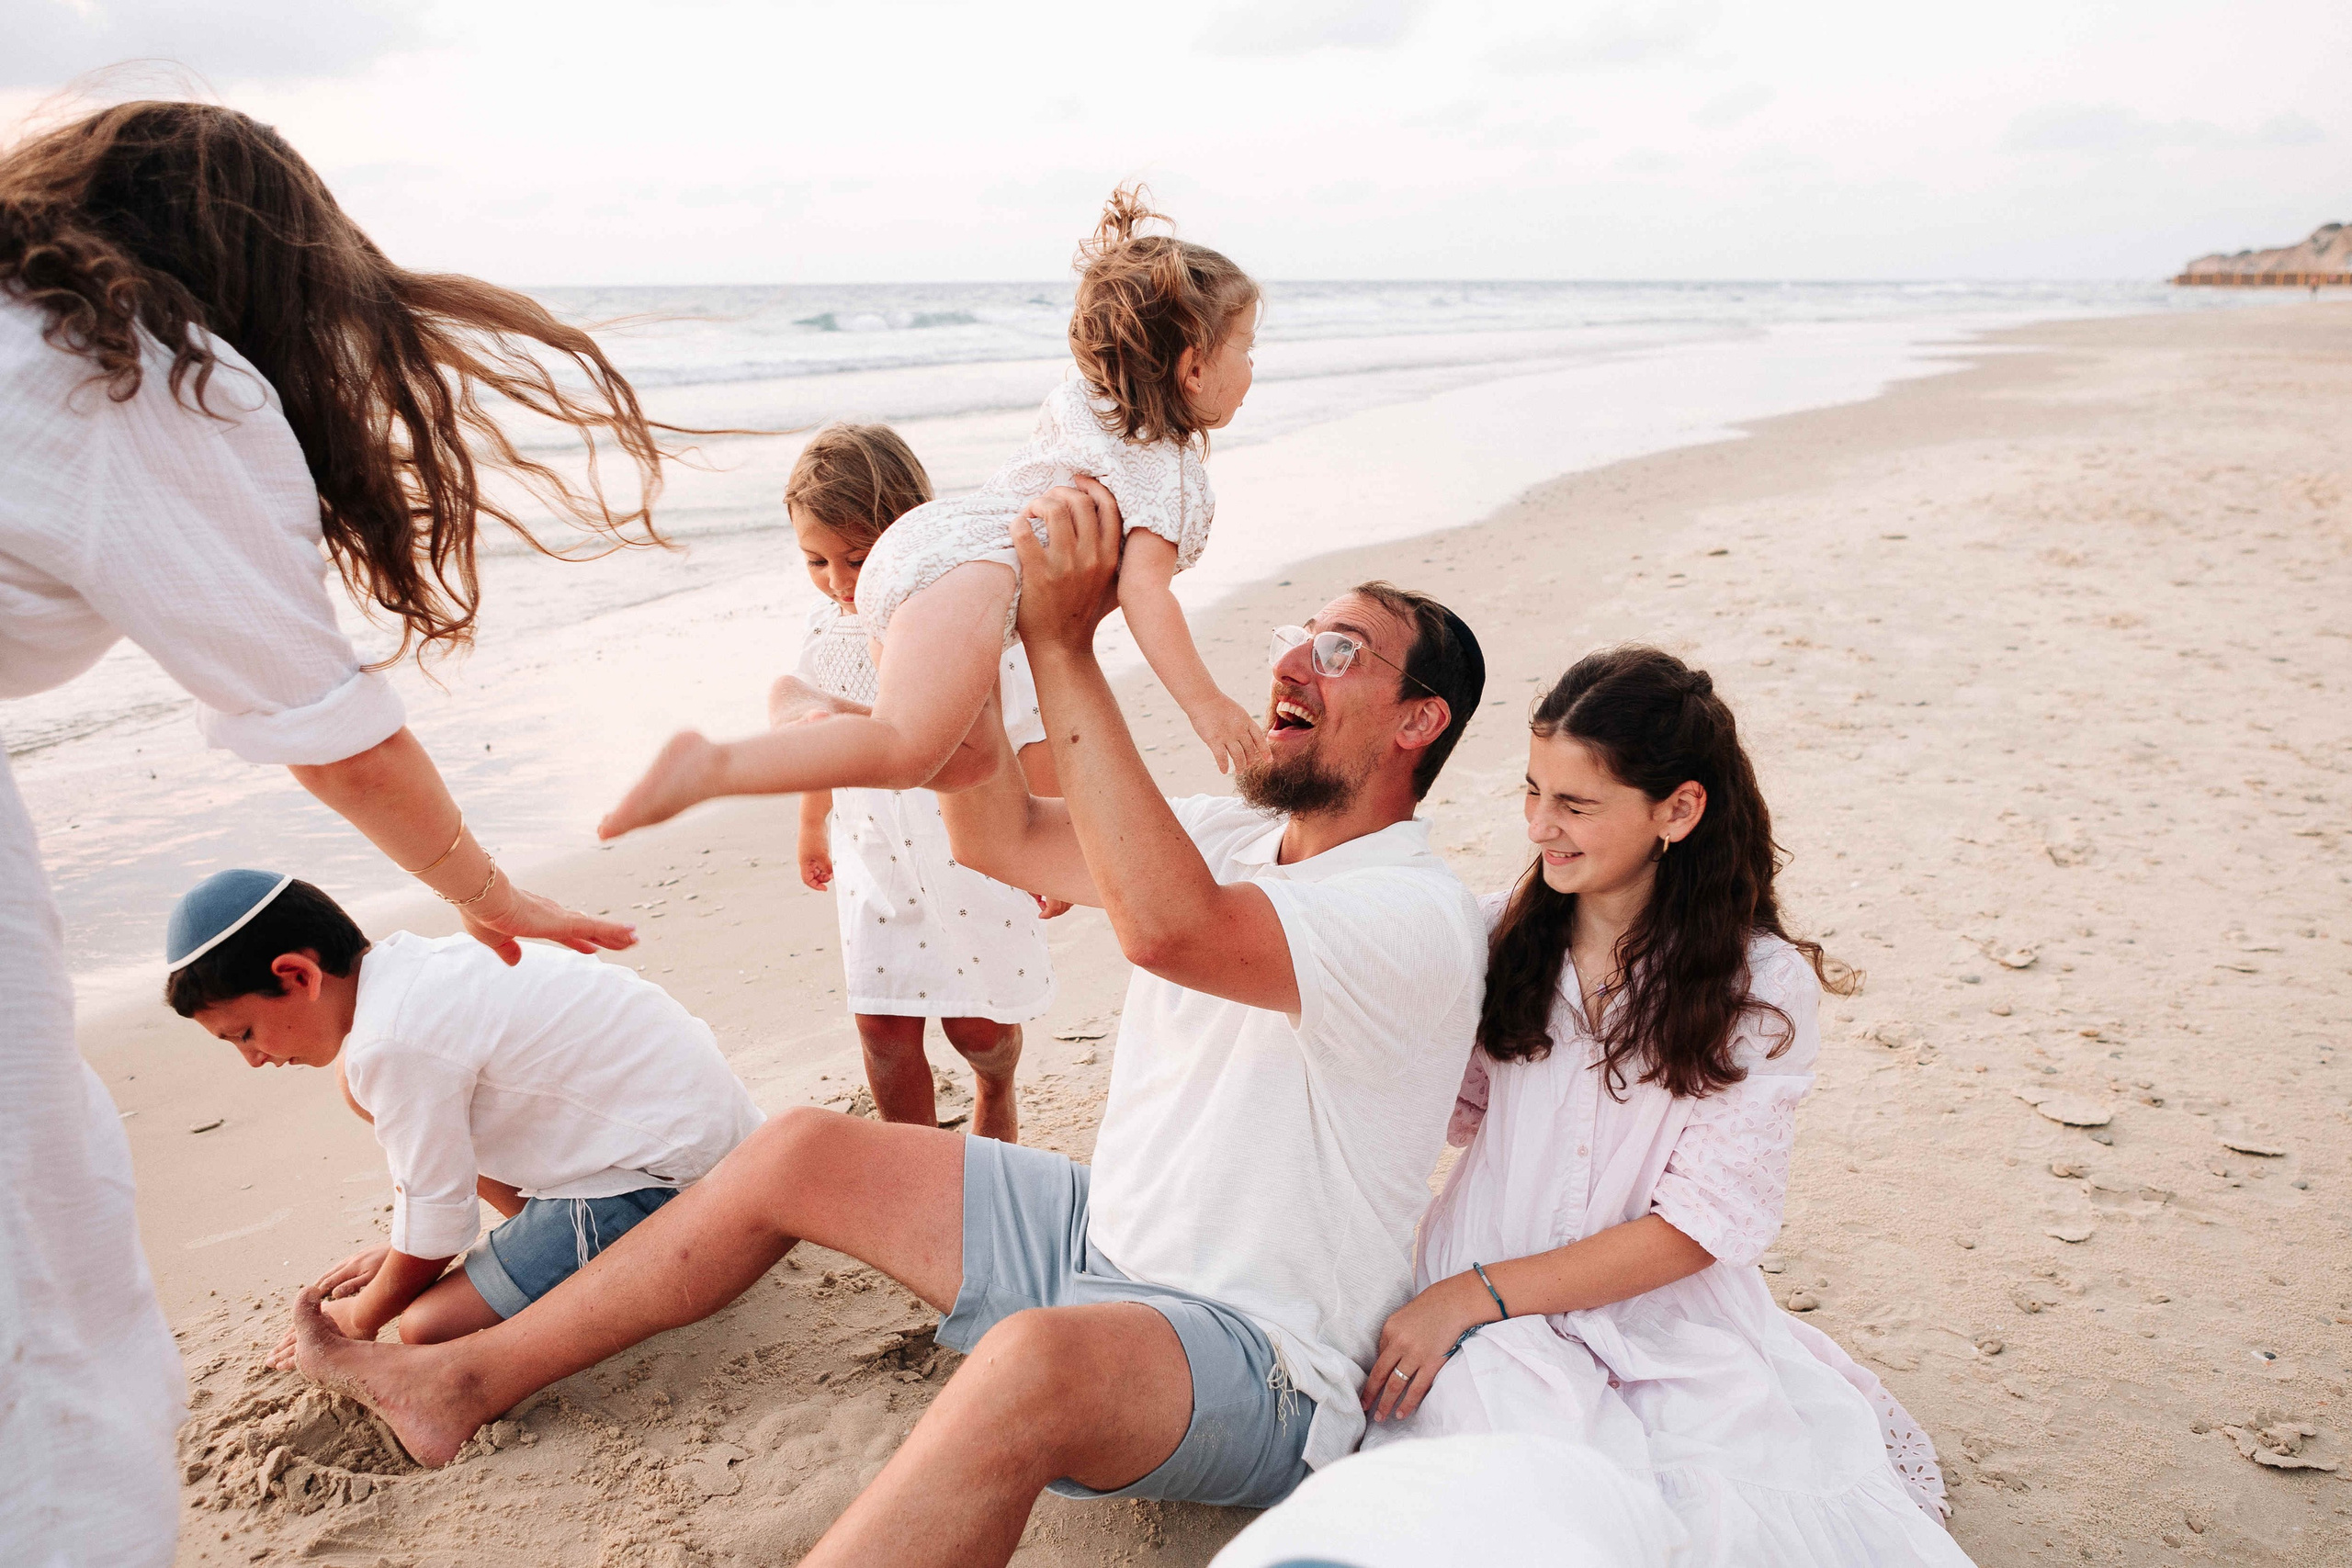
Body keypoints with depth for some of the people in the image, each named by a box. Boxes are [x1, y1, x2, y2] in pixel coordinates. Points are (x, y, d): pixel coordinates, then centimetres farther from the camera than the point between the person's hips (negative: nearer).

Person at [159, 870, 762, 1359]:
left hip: (669, 1164, -10)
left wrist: (360, 1320, 5)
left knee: (427, 1331, -15)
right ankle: (548, 1235, 14)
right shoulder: (409, 965, 4)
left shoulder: (395, 1044, -24)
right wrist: (401, 1248, 25)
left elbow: (433, 1235, -13)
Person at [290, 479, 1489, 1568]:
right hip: (1108, 1233, 9)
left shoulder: (1420, 916, -20)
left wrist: (1062, 643, -33)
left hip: (1253, 1352, -9)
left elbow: (1164, 926, -37)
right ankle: (462, 1383, 21)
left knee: (1037, 1359, -42)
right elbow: (997, 835, 6)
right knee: (803, 1152, 9)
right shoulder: (1236, 834, 7)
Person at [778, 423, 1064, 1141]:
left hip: (973, 857, -4)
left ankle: (996, 1091, 45)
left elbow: (1031, 743, -13)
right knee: (885, 1030, 3)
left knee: (978, 1024, 11)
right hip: (876, 860, 4)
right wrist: (812, 826, 25)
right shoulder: (826, 627, -3)